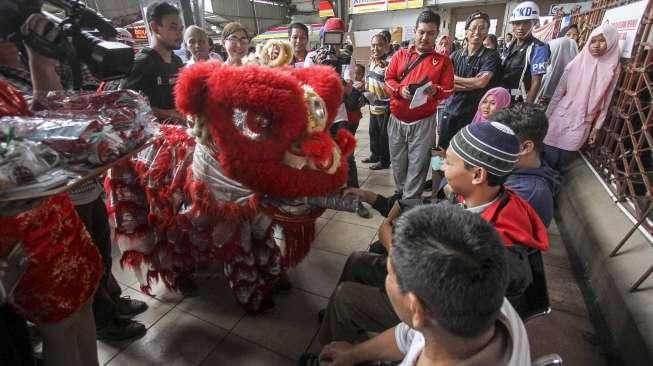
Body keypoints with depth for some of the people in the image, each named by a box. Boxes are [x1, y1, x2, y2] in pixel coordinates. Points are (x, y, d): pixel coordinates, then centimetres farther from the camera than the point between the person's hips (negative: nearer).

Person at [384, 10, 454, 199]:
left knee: (417, 165, 0)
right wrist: (400, 90, -16)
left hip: (423, 122, -2)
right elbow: (388, 79, 5)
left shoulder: (443, 60, 4)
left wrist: (435, 91, -22)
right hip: (396, 119, 2)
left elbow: (448, 90, 1)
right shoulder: (400, 54, 8)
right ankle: (400, 193, 31)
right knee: (397, 162, 10)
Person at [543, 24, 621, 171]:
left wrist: (596, 127, 5)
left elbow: (604, 102, 5)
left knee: (563, 159, 9)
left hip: (582, 124, 1)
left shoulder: (612, 69, 0)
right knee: (549, 157, -1)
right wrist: (547, 116, -1)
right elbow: (558, 92, -1)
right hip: (561, 118, -1)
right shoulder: (576, 63, -4)